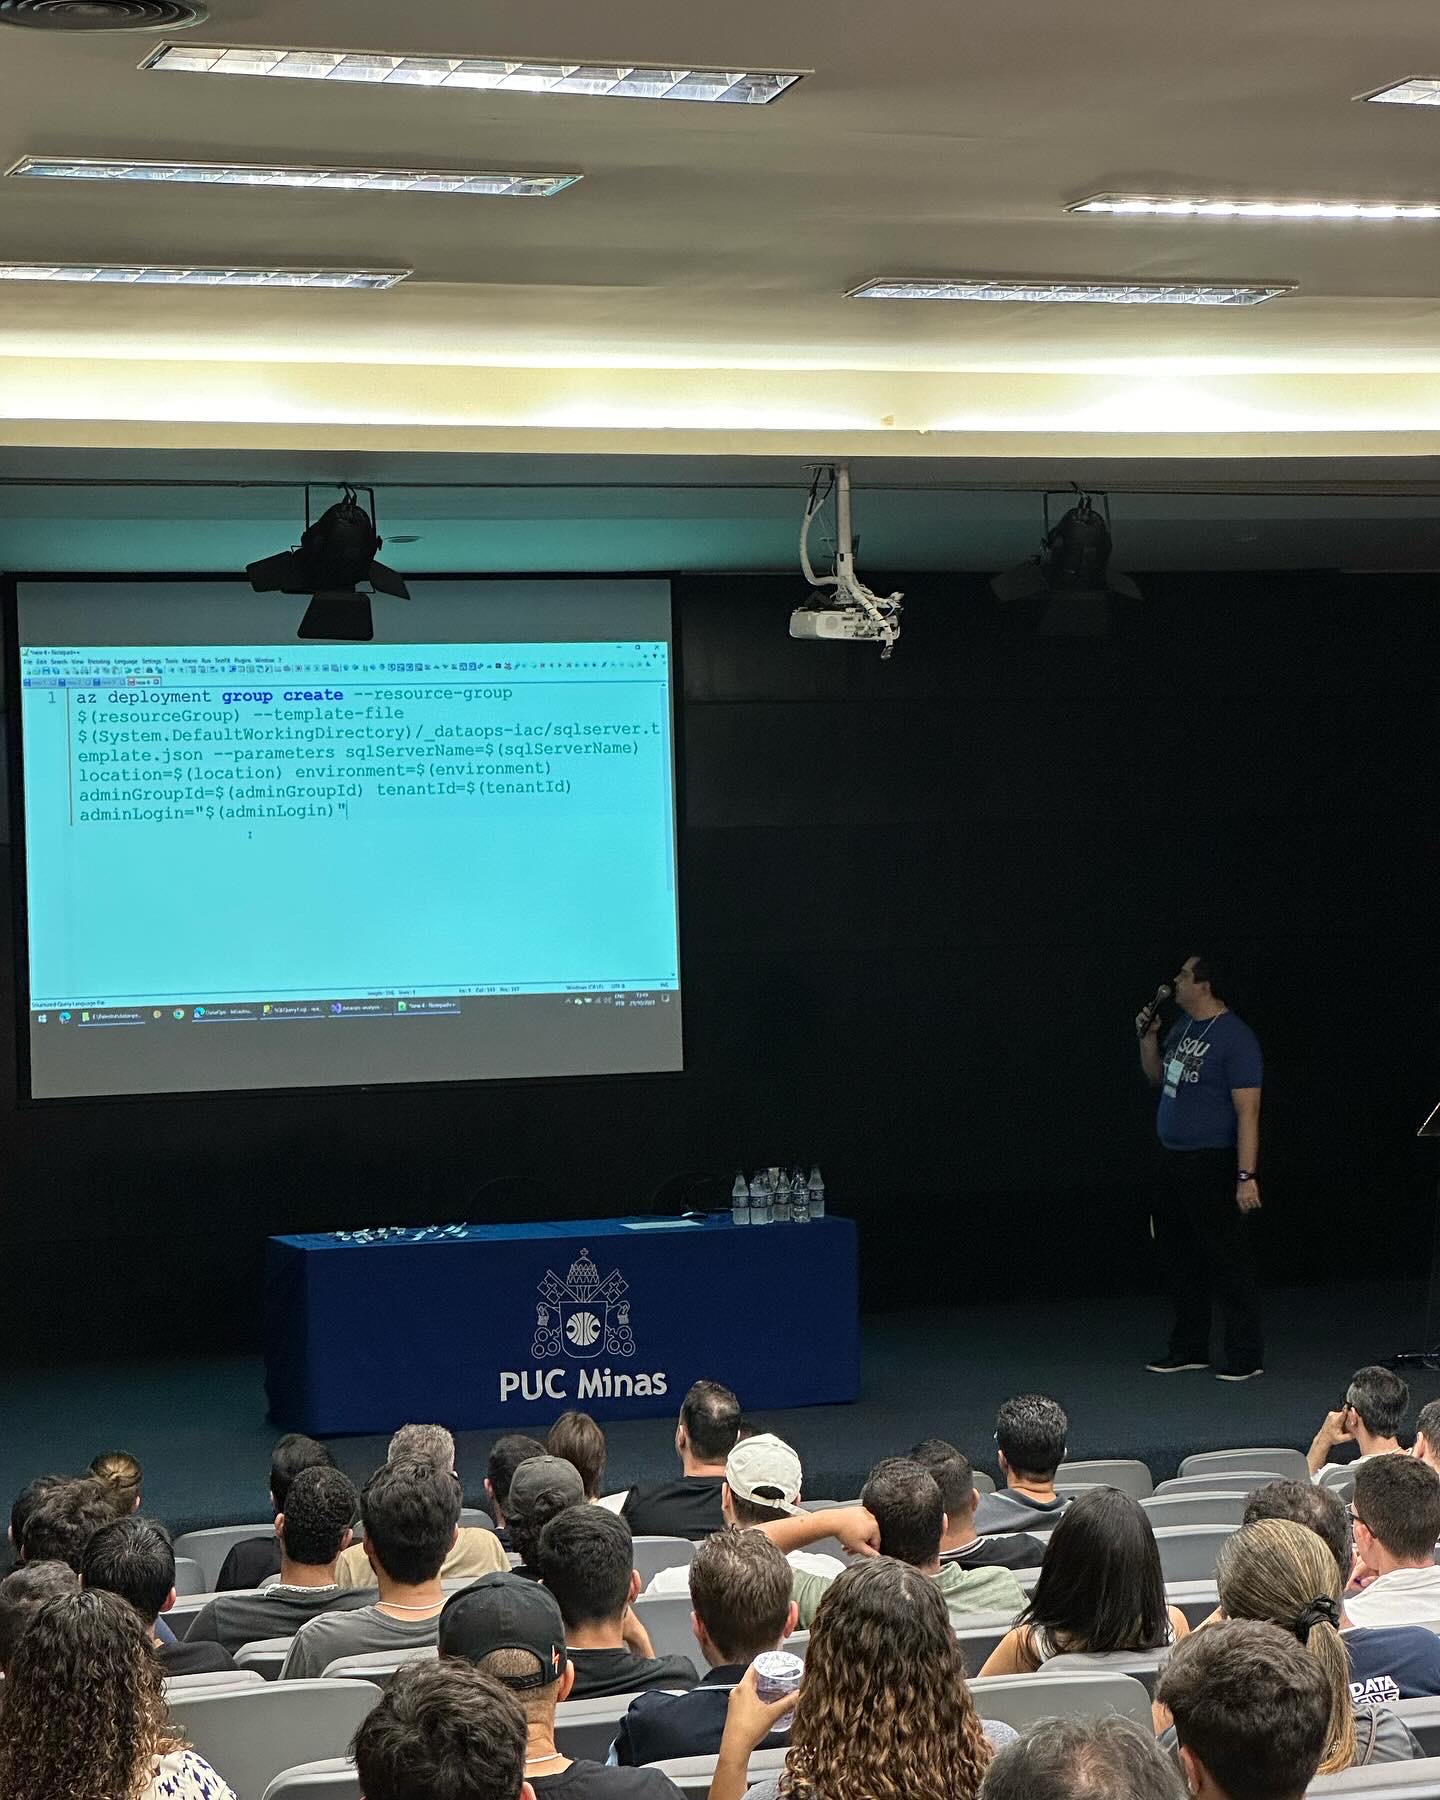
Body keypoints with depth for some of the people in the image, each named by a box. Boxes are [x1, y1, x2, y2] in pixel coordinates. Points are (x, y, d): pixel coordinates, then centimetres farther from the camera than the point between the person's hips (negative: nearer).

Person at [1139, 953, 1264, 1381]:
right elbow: (1157, 1078, 24)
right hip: (1173, 1161, 9)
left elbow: (1248, 1111, -21)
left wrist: (1246, 1177, -25)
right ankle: (1189, 1348, 26)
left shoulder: (1235, 1038, -17)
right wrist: (1147, 1039, 5)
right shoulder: (1183, 1025, 10)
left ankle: (1246, 1355, 5)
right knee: (1178, 1258, 15)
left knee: (1228, 1258, -3)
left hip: (1213, 1165, -9)